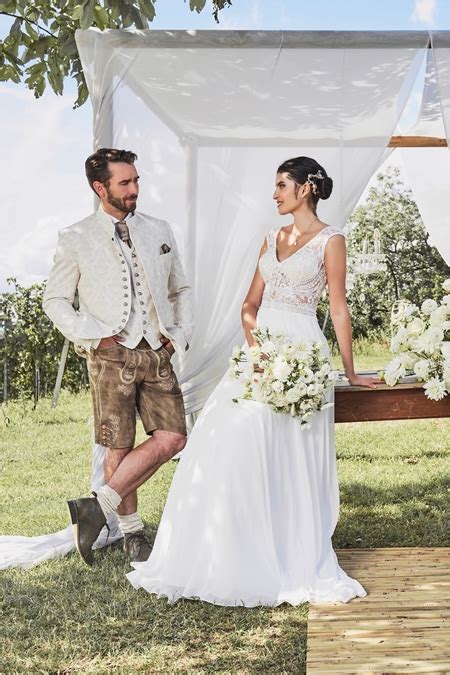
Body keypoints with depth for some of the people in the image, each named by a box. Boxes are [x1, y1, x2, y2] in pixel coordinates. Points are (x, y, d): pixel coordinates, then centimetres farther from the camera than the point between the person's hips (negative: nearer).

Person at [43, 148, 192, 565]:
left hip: (157, 354, 4)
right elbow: (55, 300, 5)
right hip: (111, 356, -3)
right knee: (119, 448, 0)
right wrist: (93, 336, -7)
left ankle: (99, 507, 1)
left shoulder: (159, 231, 11)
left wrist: (181, 333, 7)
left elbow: (180, 289, 21)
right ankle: (131, 531, 18)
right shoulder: (76, 239, 1)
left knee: (172, 439, -8)